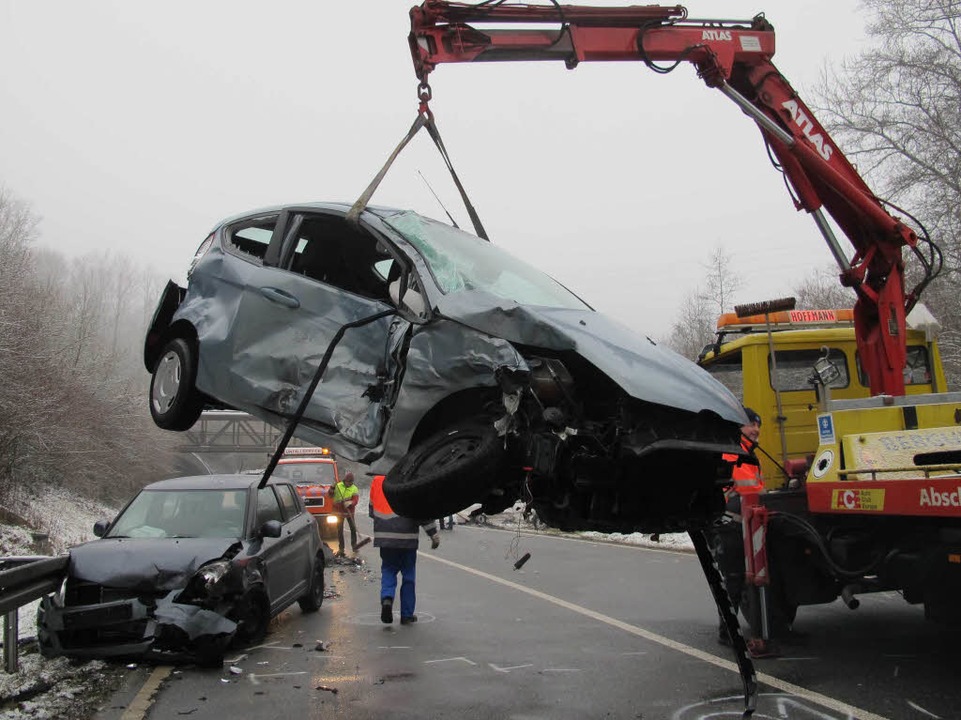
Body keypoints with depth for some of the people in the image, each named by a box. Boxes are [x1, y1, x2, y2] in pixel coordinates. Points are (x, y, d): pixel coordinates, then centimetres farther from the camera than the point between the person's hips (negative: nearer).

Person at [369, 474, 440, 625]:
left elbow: (372, 508, 18)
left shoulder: (377, 480, 6)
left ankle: (387, 598, -13)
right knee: (408, 575, 9)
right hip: (407, 538, -3)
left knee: (388, 571, 15)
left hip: (384, 537, 3)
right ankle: (407, 615, 12)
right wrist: (433, 533, -7)